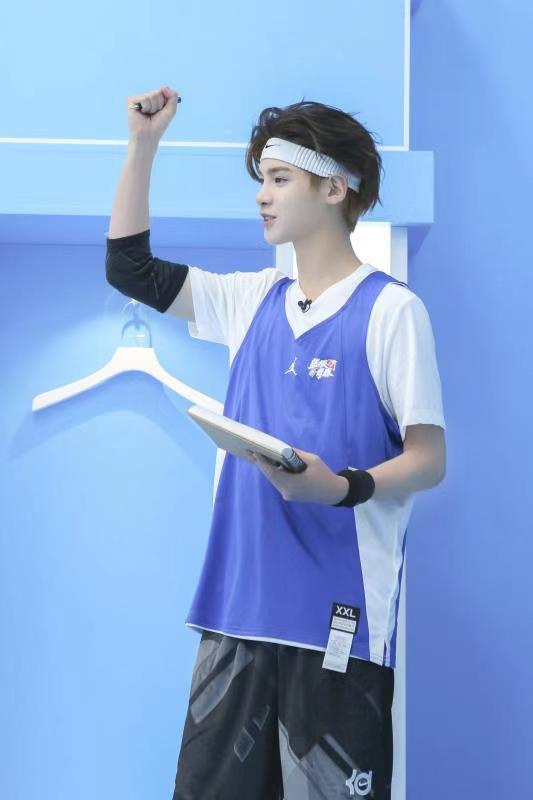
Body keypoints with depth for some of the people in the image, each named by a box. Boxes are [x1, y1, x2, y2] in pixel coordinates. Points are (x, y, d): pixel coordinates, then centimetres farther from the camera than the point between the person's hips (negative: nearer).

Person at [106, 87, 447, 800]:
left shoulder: (391, 308, -5)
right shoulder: (257, 300, 13)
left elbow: (429, 458, -7)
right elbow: (130, 269, 17)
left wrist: (342, 488, -25)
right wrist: (143, 145, 12)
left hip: (339, 619, -6)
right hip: (238, 608, 6)